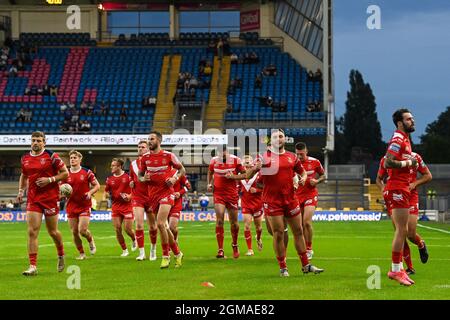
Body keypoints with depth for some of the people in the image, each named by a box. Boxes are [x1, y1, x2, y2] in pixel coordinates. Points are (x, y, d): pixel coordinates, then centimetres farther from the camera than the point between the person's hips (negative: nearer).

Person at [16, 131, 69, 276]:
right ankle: (33, 266, -9)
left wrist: (49, 180, -17)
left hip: (50, 198, -3)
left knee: (53, 232, 8)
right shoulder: (25, 158, 7)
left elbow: (65, 173, -5)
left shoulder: (51, 156, -7)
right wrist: (21, 191, 11)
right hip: (33, 198, 3)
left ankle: (61, 256, 37)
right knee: (32, 232, -8)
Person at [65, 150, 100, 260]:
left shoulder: (87, 172, -2)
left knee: (82, 230, -13)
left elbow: (97, 185, 3)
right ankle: (81, 253, 17)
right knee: (74, 232, 1)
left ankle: (91, 240, 21)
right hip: (71, 206, 3)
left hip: (85, 205, -3)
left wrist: (90, 192, -14)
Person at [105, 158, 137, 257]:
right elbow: (106, 191, 18)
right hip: (116, 206, 4)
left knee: (128, 229, -6)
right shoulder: (110, 179, 7)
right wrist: (108, 195, -4)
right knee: (117, 229, -1)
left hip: (127, 205, -4)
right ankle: (124, 250, 11)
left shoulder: (128, 177, -7)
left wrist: (130, 196, -17)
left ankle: (134, 240, 28)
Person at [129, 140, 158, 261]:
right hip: (137, 197, 2)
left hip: (150, 197, -2)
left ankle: (153, 250, 28)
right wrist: (131, 183, 4)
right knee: (139, 225, -11)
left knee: (152, 226, 7)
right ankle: (141, 253, -7)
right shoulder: (133, 164, 9)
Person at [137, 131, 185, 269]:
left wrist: (175, 178, -11)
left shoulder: (168, 156, -4)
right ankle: (177, 253, 23)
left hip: (166, 192, -5)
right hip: (153, 194, 5)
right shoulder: (145, 158, 6)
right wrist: (143, 178, -6)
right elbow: (140, 176, 17)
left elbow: (182, 169, 7)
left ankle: (166, 256, -11)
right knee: (164, 226, 9)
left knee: (160, 223, -20)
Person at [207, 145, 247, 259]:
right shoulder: (214, 161, 2)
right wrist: (210, 184, 4)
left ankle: (235, 245, 34)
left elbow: (245, 174, -2)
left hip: (232, 194, 0)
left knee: (234, 222, 7)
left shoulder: (235, 160, -6)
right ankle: (220, 250, -12)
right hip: (218, 193, 0)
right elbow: (210, 173, 21)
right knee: (219, 220, -14)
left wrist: (233, 176, -17)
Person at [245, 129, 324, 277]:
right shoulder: (264, 157, -1)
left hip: (290, 199, 4)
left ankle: (306, 265, 19)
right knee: (278, 234, -5)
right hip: (272, 201, -4)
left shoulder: (292, 157, 9)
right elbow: (248, 176, -3)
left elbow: (302, 171, 22)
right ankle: (283, 268, 3)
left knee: (298, 231, 9)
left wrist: (303, 178, -2)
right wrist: (255, 168, -25)